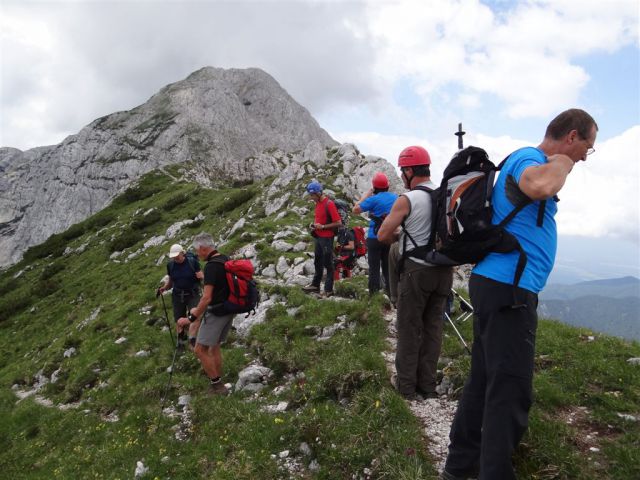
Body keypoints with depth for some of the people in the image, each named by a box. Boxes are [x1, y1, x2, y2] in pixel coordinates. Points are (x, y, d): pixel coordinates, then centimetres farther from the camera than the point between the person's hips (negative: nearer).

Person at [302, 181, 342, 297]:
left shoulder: (329, 204, -18)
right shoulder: (317, 203, 8)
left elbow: (338, 223, -19)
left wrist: (322, 226, -20)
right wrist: (314, 224, 3)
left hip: (327, 238, -9)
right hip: (318, 237, 9)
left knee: (328, 264, 1)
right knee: (318, 262, 18)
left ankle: (328, 290, 9)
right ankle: (315, 285, 31)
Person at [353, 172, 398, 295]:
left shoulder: (374, 199, -14)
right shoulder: (396, 197, 4)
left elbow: (356, 209, -9)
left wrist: (365, 195, -1)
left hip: (375, 238, -5)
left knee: (374, 267, 2)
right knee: (387, 266, 14)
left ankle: (374, 294, 3)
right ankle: (391, 293, 18)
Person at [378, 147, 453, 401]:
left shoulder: (407, 200, -13)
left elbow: (382, 236, -12)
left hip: (416, 270, -6)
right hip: (444, 270, 6)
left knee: (409, 328, 5)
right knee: (433, 327, 13)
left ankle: (407, 386, 13)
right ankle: (428, 385, 20)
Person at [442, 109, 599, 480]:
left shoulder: (528, 161, 23)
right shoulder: (529, 157, -9)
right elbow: (540, 187, -35)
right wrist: (561, 163, -13)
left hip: (498, 285, 10)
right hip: (508, 289, -10)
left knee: (485, 381, 14)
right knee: (511, 391, -6)